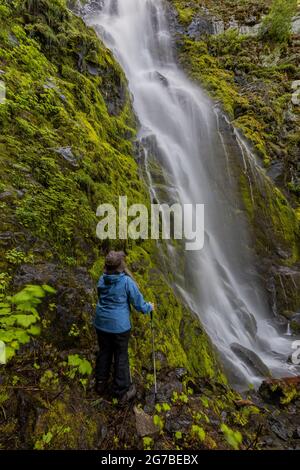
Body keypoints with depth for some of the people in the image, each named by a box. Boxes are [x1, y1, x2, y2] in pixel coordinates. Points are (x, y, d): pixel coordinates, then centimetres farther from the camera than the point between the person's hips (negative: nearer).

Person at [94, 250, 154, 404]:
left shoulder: (102, 279, -5)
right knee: (121, 357, 12)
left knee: (104, 352, 23)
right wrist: (149, 307, 8)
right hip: (119, 326, -5)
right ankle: (122, 391, 28)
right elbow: (138, 303, -13)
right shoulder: (127, 281, -21)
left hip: (101, 323, 5)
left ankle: (101, 384, 41)